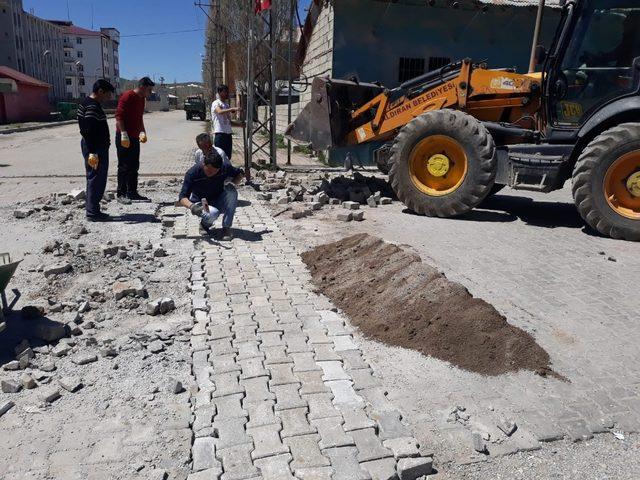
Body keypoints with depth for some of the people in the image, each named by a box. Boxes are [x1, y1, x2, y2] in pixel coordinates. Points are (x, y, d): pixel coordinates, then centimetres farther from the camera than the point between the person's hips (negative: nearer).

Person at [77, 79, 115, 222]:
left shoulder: (86, 103, 14)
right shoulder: (93, 107, -18)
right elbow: (89, 132, -24)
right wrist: (92, 153, -27)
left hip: (91, 147, 11)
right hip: (96, 149, -11)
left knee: (93, 178, 15)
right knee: (96, 179, -5)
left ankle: (91, 209, 23)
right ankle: (93, 212, 0)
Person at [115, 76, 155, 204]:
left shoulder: (142, 99, 14)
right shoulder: (127, 96, -13)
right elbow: (119, 116, -17)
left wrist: (142, 132, 15)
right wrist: (124, 134, -22)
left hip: (134, 137, 8)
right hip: (124, 137, -8)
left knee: (134, 166, 10)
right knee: (124, 166, -5)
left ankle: (132, 193, 17)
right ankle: (121, 194, 2)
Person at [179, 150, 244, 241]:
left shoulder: (225, 168, -17)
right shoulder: (192, 173, -22)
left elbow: (240, 173, 3)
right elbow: (182, 197, -21)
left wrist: (233, 183, -19)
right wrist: (191, 206, -44)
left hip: (219, 202, 3)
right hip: (201, 206, -3)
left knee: (232, 191, -28)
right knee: (212, 214, -38)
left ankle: (226, 227, -18)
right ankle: (205, 223, 2)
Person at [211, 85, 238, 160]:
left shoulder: (227, 104, 20)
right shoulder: (216, 103, -4)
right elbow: (220, 111, -28)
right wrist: (232, 109, -38)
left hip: (228, 133, 8)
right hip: (220, 133, -7)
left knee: (228, 156, 8)